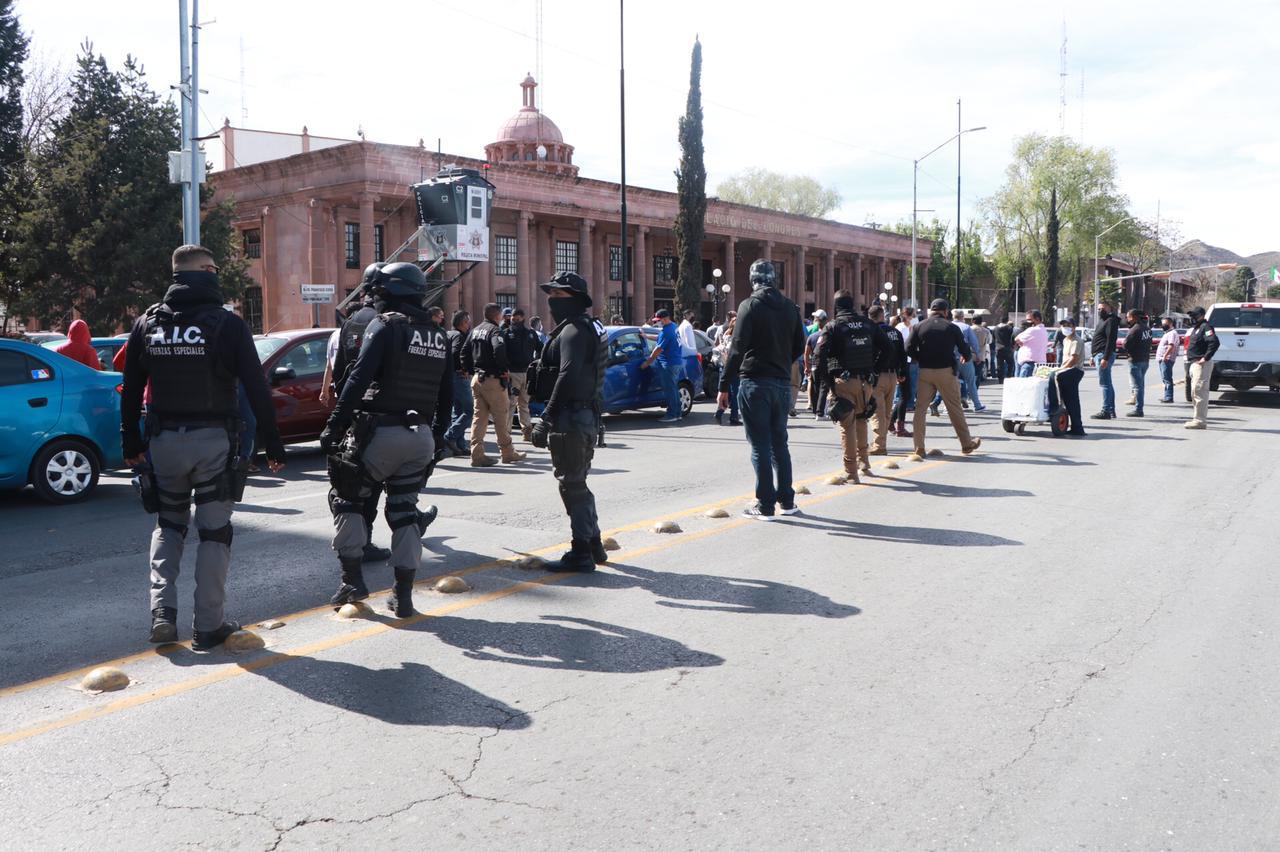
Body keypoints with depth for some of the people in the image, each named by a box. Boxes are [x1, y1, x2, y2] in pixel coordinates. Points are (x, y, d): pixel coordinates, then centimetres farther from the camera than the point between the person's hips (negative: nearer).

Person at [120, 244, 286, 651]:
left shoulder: (148, 322, 5)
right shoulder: (227, 324, -7)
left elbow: (131, 391, 9)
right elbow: (257, 389, -10)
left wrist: (131, 443, 17)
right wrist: (273, 445, -5)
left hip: (164, 441, 4)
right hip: (213, 440, -3)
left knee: (168, 524, 21)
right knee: (214, 532, 6)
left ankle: (162, 611, 9)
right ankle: (208, 626, 9)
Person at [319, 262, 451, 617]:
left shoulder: (386, 325, -8)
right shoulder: (439, 335, 12)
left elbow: (359, 379, -17)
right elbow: (446, 395, 15)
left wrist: (334, 427, -16)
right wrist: (437, 434, 22)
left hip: (381, 432, -6)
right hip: (420, 437, 6)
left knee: (346, 497, 13)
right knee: (404, 510, 13)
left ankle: (353, 580, 10)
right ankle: (403, 595, 13)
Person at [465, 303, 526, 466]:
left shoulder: (475, 331, 14)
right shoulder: (495, 330, -12)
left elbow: (465, 354, 14)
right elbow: (499, 350, -29)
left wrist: (472, 371, 15)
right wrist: (504, 369, -17)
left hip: (476, 379, 7)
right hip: (493, 379, -7)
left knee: (479, 417, 8)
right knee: (501, 417, 4)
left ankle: (477, 455, 2)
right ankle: (507, 453, 13)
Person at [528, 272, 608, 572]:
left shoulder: (573, 331, -14)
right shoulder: (587, 328, 18)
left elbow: (568, 377, -25)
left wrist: (547, 419, -24)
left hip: (570, 417, -11)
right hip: (586, 414, 11)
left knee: (572, 485, -5)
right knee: (578, 483, 18)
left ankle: (581, 552, 1)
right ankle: (593, 544, 26)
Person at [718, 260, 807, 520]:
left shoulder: (750, 306, -9)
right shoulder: (790, 307, 9)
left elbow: (738, 349, -14)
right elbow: (799, 347, 13)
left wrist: (724, 385, -11)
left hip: (755, 383, -5)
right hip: (783, 383, 6)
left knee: (760, 445, -1)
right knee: (780, 443, 15)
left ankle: (765, 505, 1)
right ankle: (786, 501, 20)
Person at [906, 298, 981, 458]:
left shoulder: (920, 326, 3)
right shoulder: (951, 327, 1)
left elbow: (909, 349, -5)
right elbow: (965, 349, 2)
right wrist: (967, 357, 25)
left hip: (925, 372, 1)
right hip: (946, 371, -1)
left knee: (920, 408, 5)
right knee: (955, 408, 8)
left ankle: (919, 447, 0)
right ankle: (967, 443, 18)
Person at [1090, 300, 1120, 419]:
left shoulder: (1110, 321, -10)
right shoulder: (1102, 321, 21)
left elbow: (1110, 341, -19)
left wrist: (1105, 358, -25)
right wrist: (1094, 356, 23)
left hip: (1104, 355, -11)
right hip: (1099, 355, 11)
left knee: (1104, 384, -12)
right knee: (1107, 384, 12)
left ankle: (1106, 411, -14)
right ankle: (1111, 410, 17)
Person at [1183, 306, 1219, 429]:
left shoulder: (1205, 327, -12)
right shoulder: (1196, 328, 20)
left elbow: (1215, 342, -26)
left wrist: (1206, 358, -25)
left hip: (1201, 364, -11)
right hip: (1195, 364, 11)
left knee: (1199, 392, -12)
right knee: (1195, 392, 16)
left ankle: (1200, 420, -13)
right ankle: (1197, 418, 24)